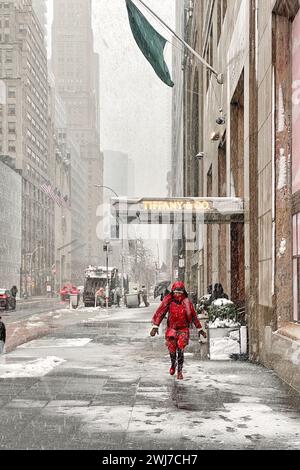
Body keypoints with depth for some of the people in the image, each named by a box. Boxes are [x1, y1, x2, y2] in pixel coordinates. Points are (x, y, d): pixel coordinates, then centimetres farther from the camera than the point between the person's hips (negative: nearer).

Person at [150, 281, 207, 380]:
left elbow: (194, 316, 5)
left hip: (183, 330, 0)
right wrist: (155, 326, -17)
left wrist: (200, 329, 11)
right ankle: (173, 364, 36)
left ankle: (179, 371, 4)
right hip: (171, 329, 0)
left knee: (180, 350, -10)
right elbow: (160, 313, -8)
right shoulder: (168, 301, -7)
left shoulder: (187, 302, -5)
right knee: (172, 350, 4)